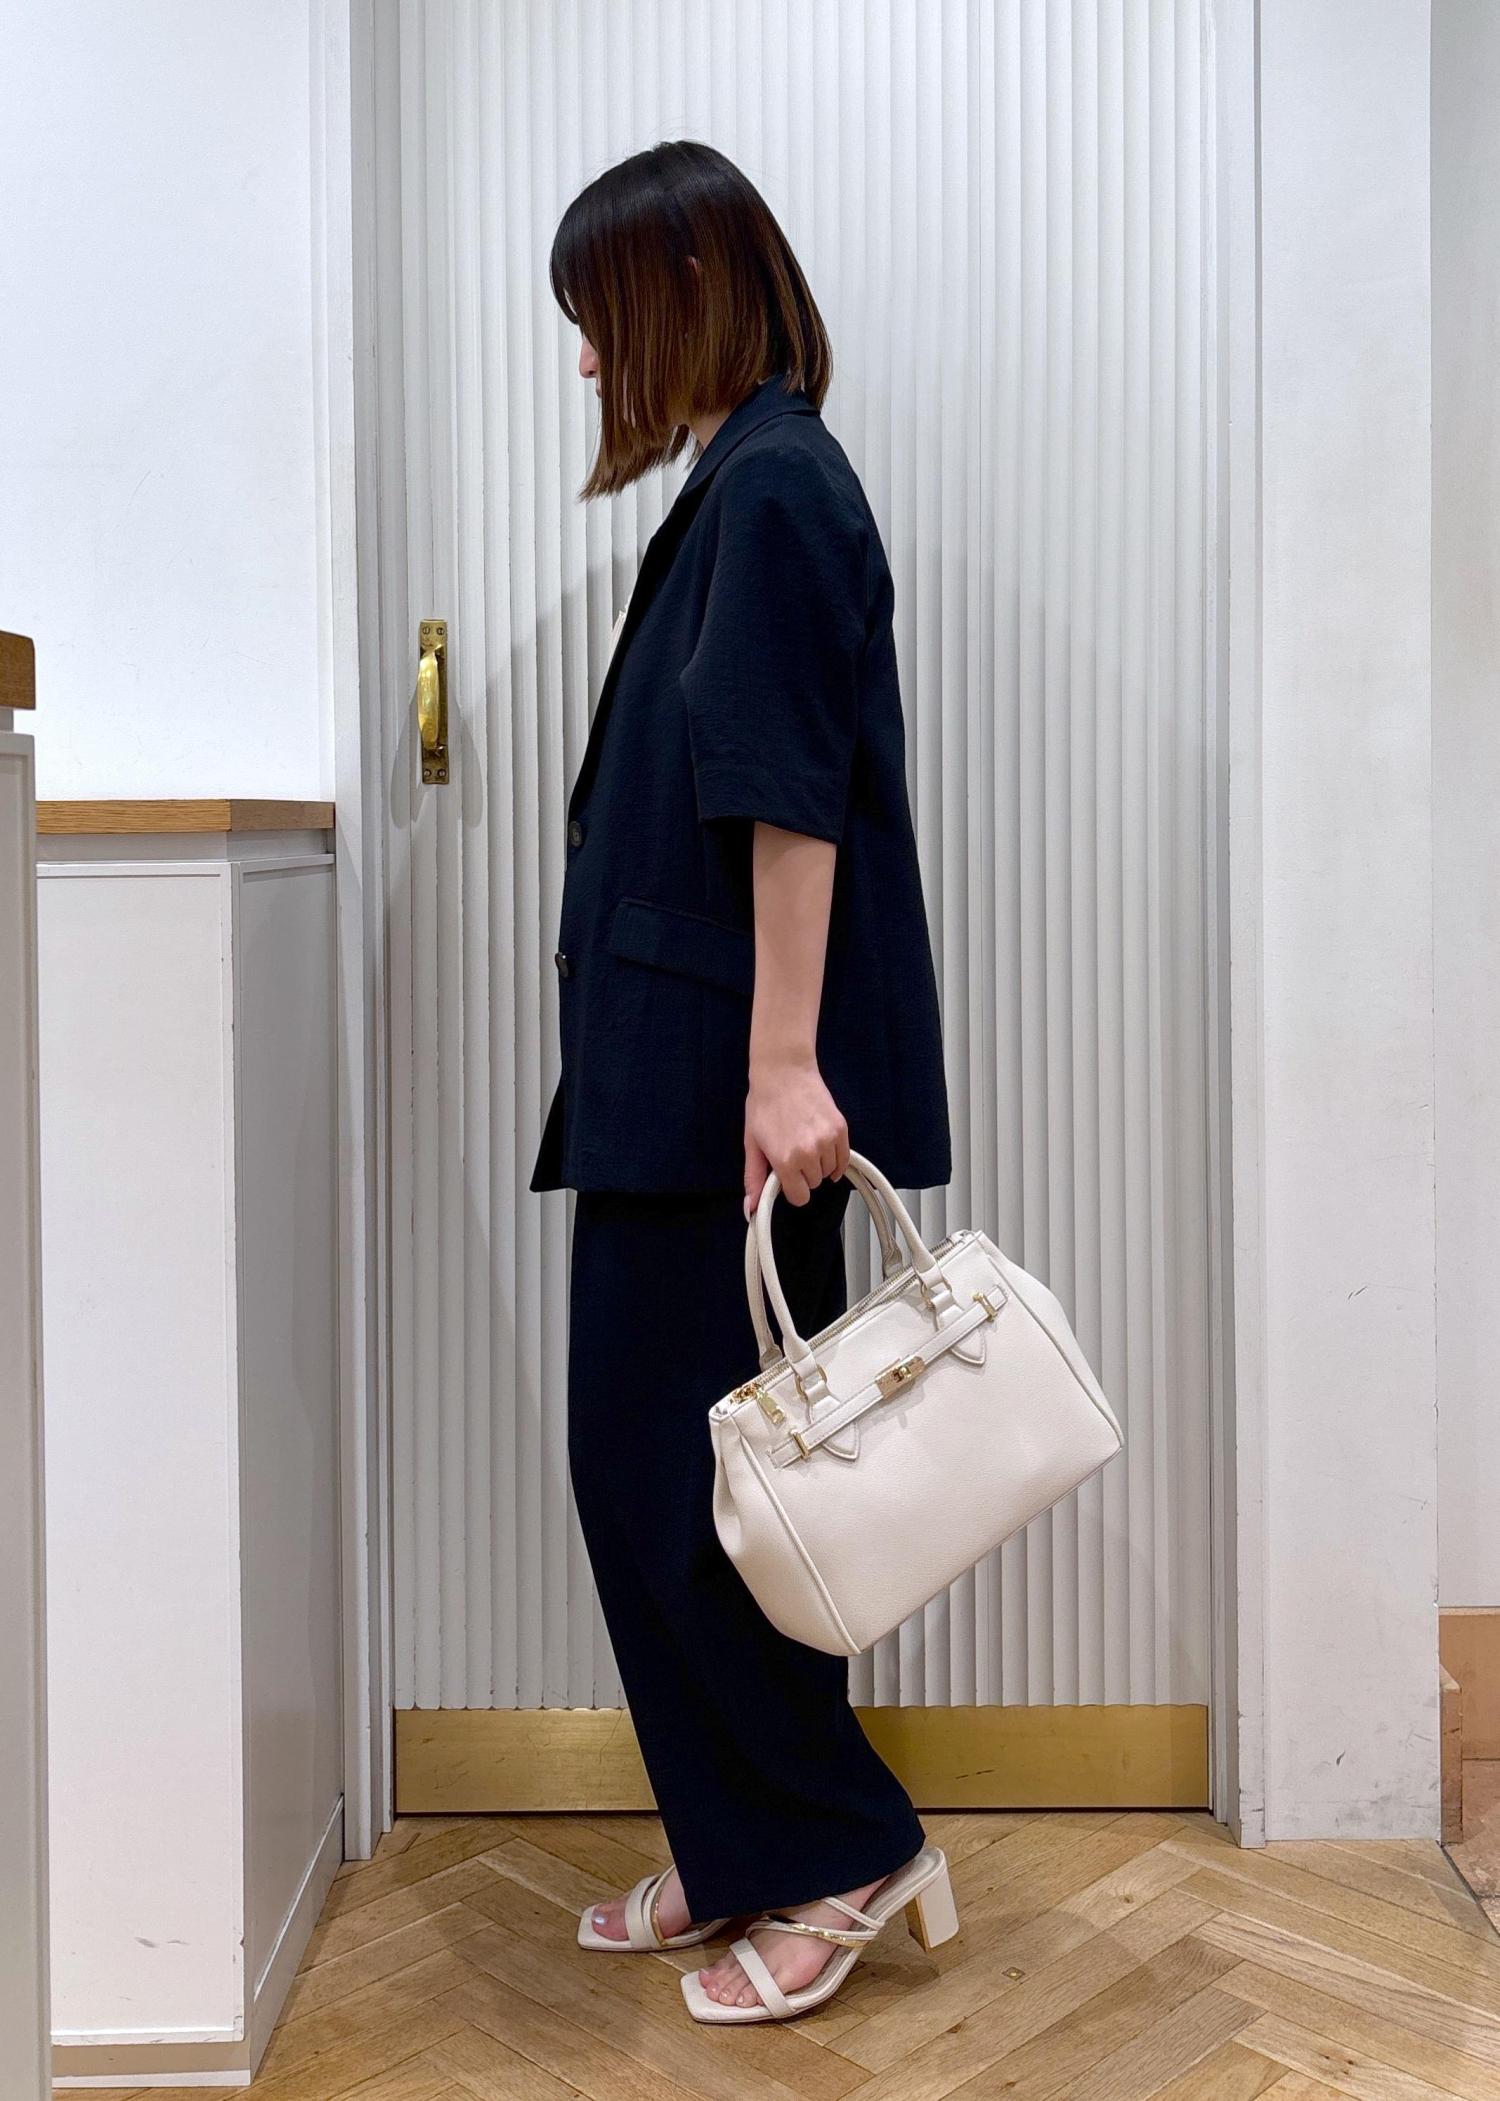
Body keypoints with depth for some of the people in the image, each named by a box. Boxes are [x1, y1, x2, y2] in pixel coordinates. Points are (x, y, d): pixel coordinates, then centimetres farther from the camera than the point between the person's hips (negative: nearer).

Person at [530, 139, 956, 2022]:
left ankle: (837, 1844, 14)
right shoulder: (742, 484, 18)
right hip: (678, 1077, 10)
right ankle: (740, 1851, 26)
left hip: (731, 1082, -10)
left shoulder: (774, 487, -10)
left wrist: (785, 1062, -21)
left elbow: (790, 800, -18)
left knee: (668, 1463, -2)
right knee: (664, 1460, 13)